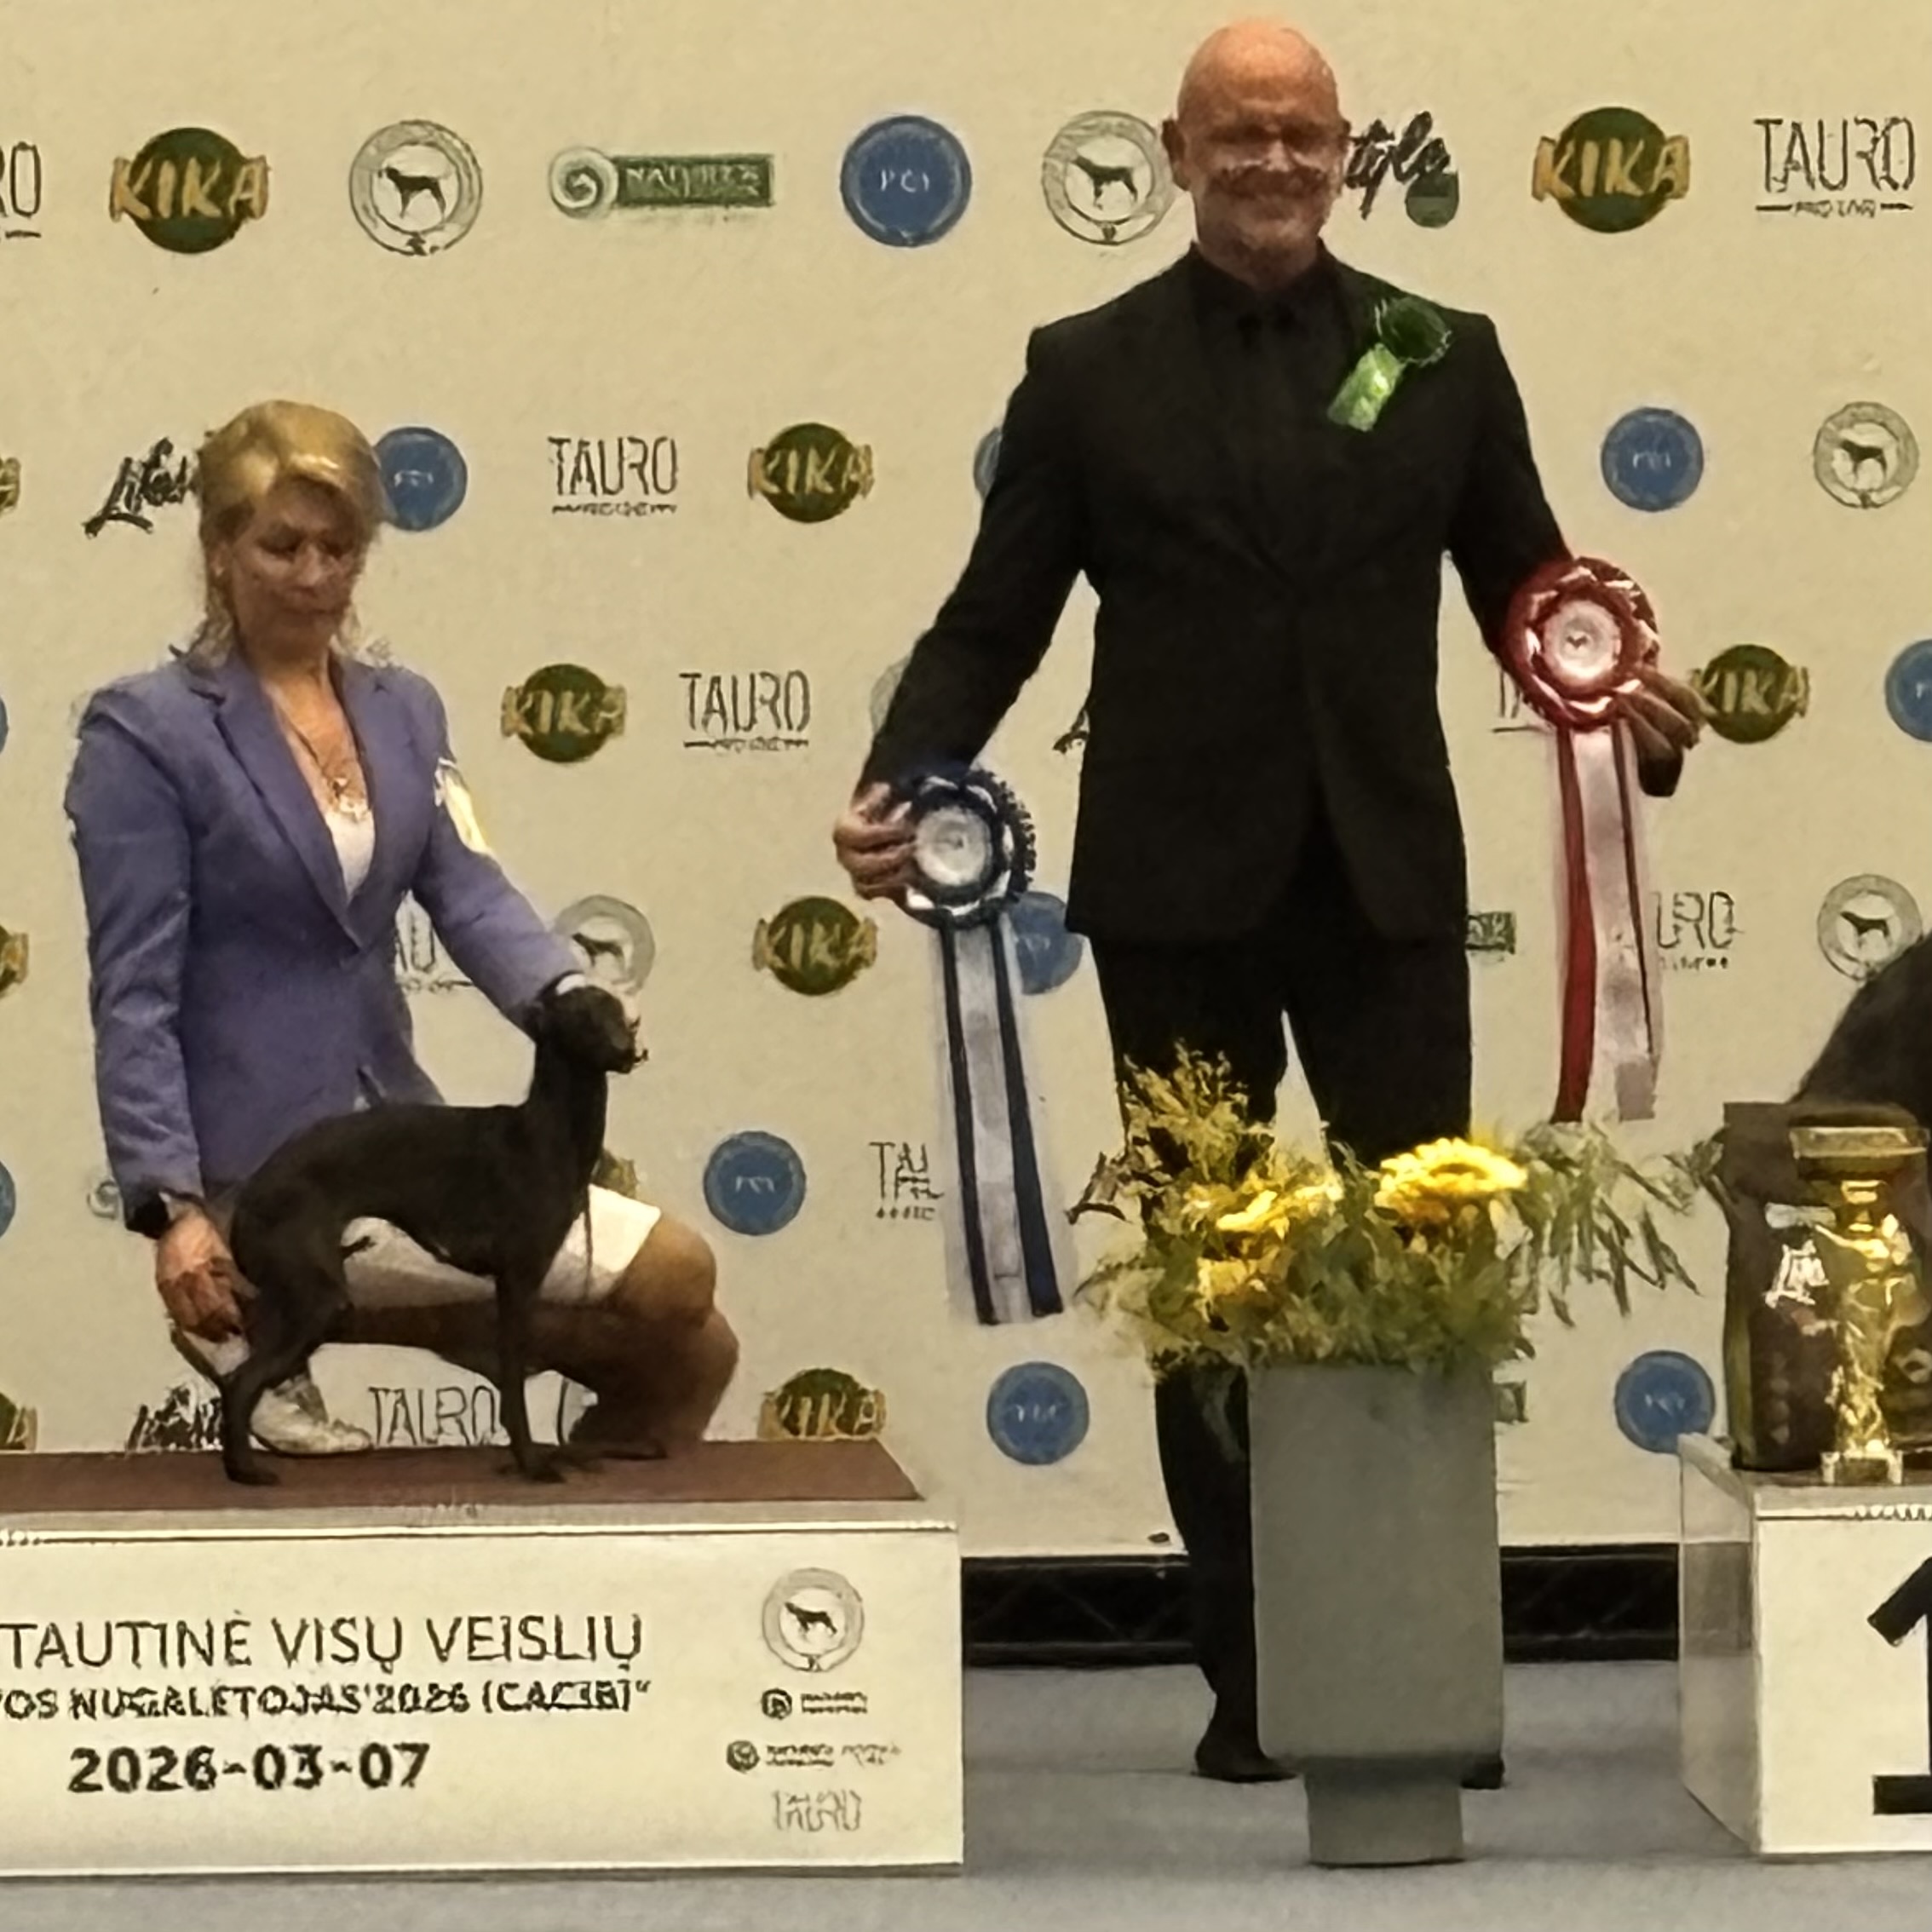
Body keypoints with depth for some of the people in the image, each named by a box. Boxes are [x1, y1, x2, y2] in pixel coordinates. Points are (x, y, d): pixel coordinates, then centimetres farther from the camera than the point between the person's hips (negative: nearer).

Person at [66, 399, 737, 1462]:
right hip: (261, 1170, -7)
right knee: (669, 1276, -13)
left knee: (681, 1346, 0)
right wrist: (173, 1208, -22)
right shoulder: (144, 731, -8)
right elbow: (134, 992, -12)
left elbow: (470, 893, -2)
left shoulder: (405, 710, 12)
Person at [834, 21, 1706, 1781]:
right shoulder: (1088, 370, 3)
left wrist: (1627, 697, -15)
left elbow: (1525, 589, 6)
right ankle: (1249, 1670, 15)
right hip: (1178, 889, 0)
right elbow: (992, 626, 2)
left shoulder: (1446, 361, 7)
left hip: (1387, 879, 1)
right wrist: (901, 784, -14)